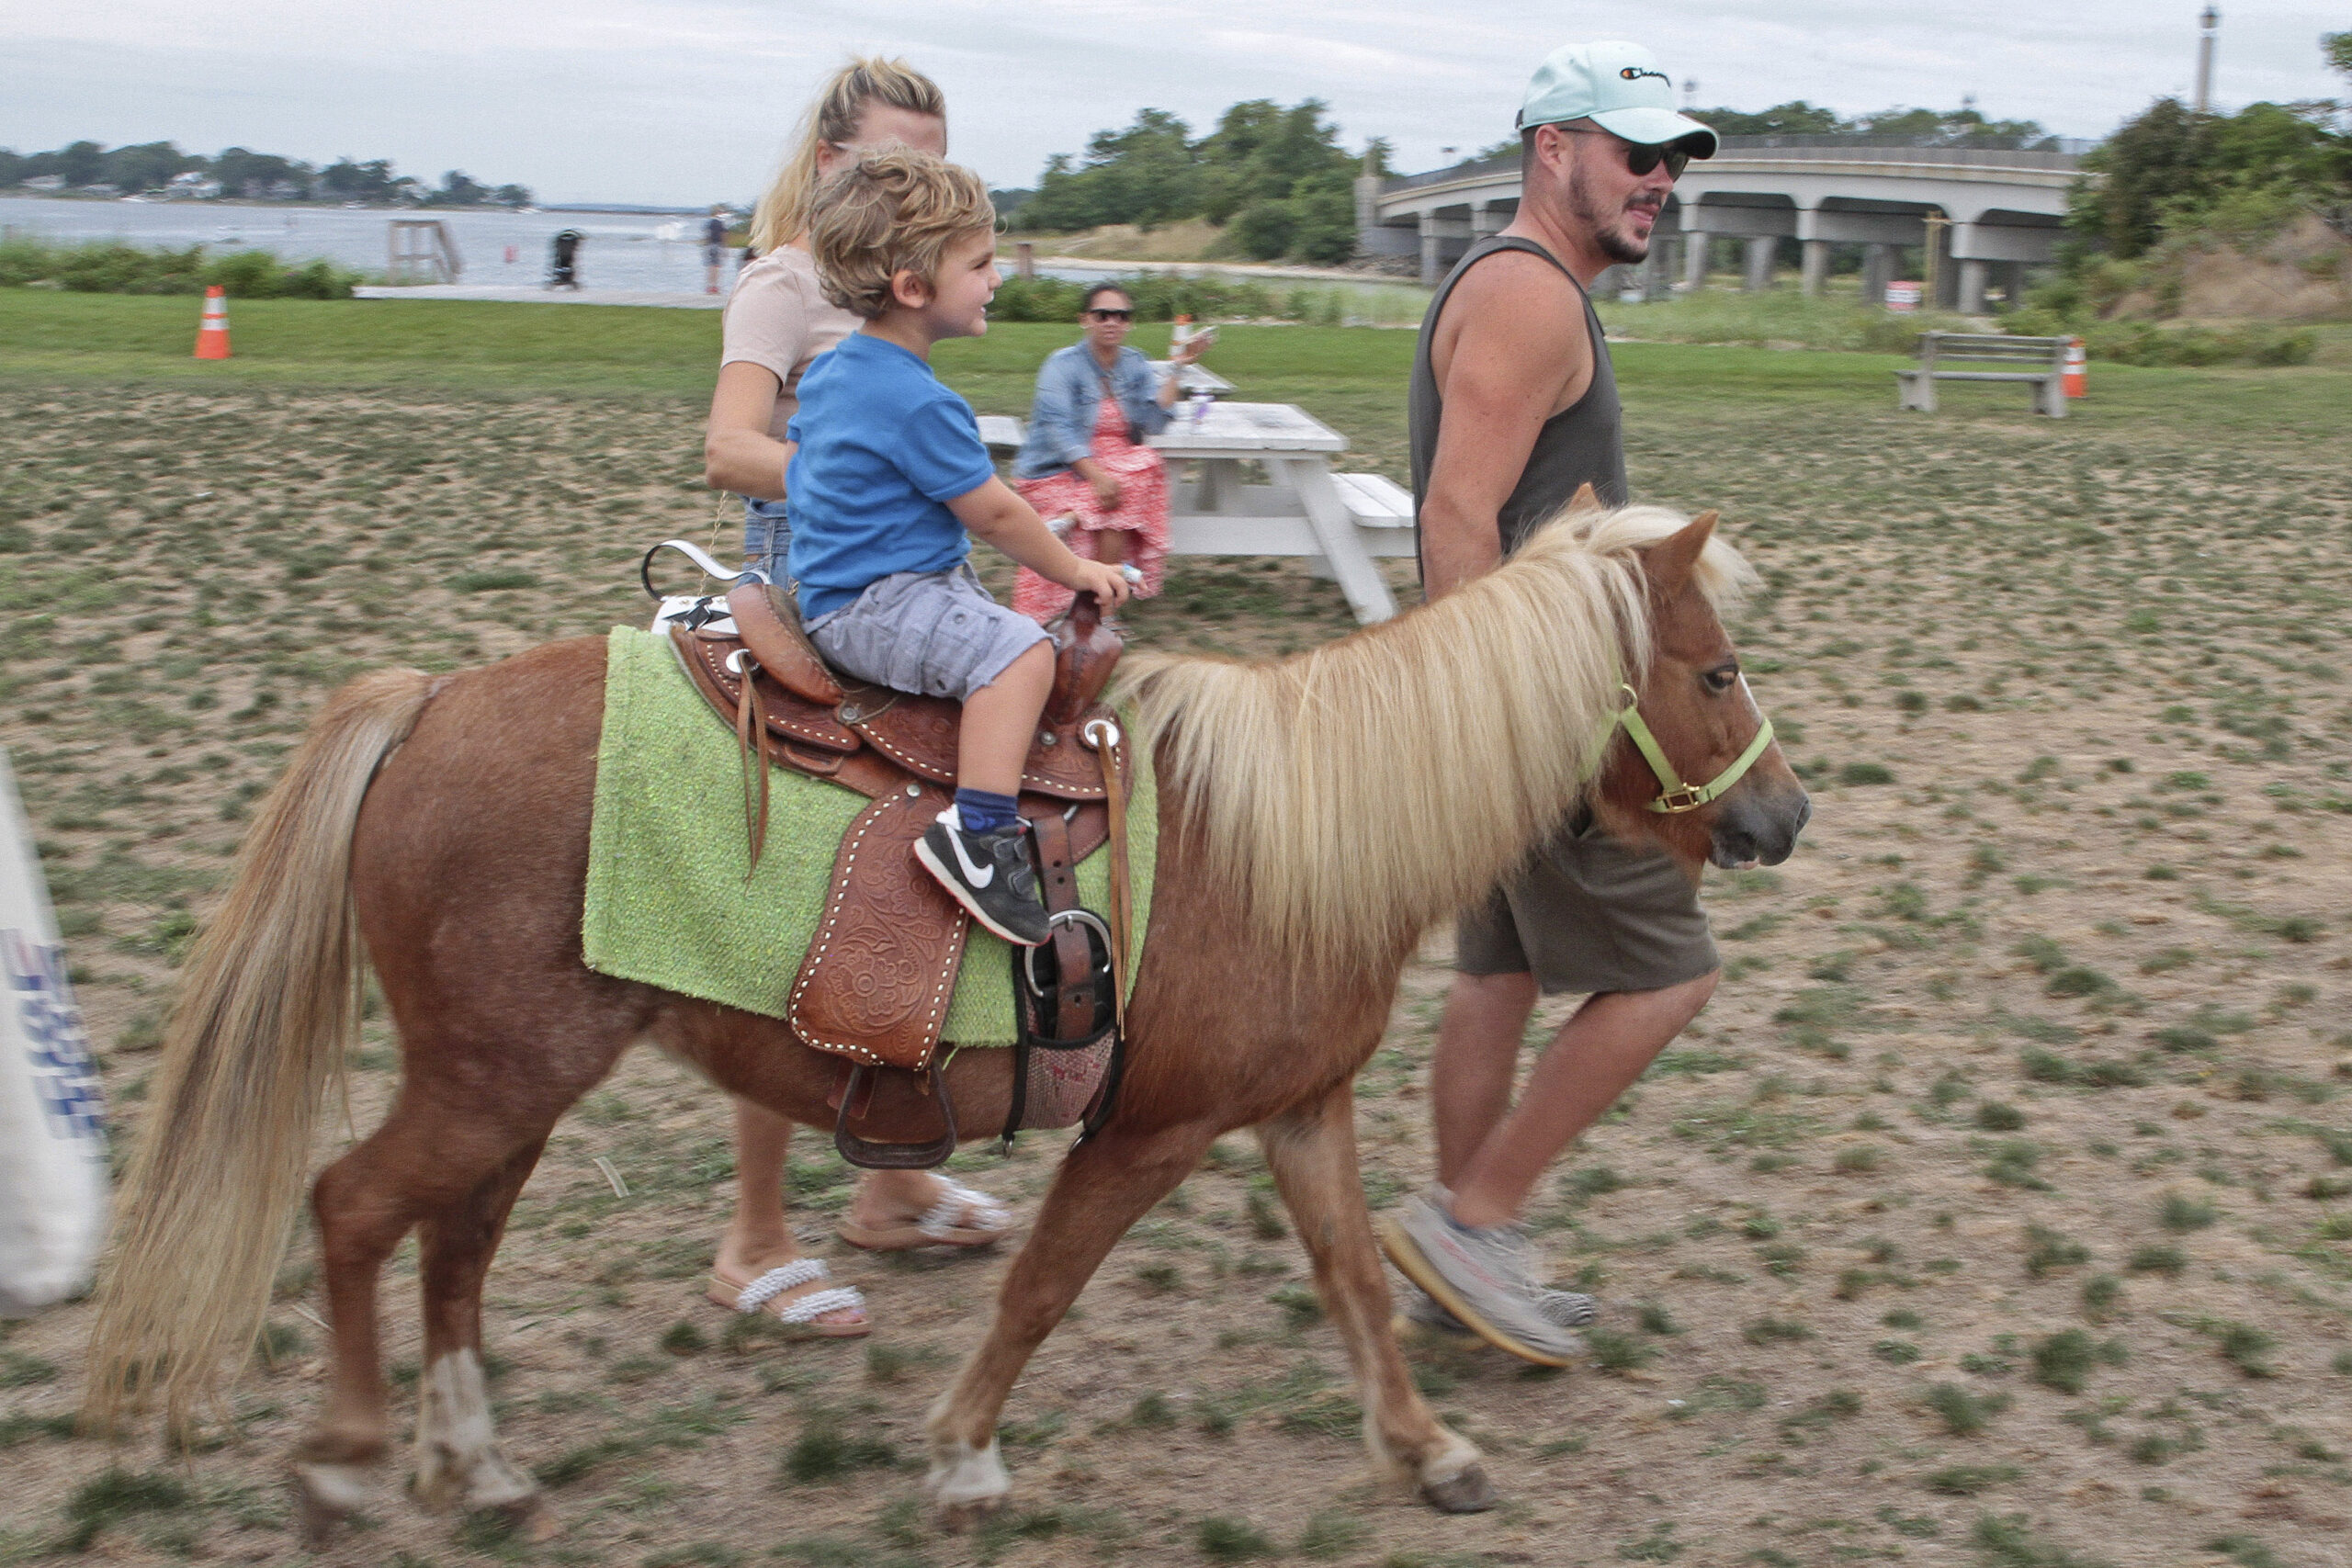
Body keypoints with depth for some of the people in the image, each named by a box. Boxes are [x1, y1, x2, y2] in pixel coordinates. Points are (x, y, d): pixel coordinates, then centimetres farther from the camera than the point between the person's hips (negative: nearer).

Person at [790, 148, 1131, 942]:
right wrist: (1075, 571, 1)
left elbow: (800, 463, 28)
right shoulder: (918, 402, -21)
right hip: (871, 604, -11)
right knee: (1020, 651, -27)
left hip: (835, 586, 11)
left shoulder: (835, 368, 11)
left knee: (995, 620, 26)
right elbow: (996, 513, -14)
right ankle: (977, 834, -33)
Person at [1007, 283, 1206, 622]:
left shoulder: (1134, 365, 11)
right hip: (1058, 472, -5)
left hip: (1117, 463, 5)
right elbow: (1059, 430, -17)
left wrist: (1175, 369, -8)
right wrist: (1096, 476, -30)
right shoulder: (1063, 364, -4)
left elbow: (1154, 424, -3)